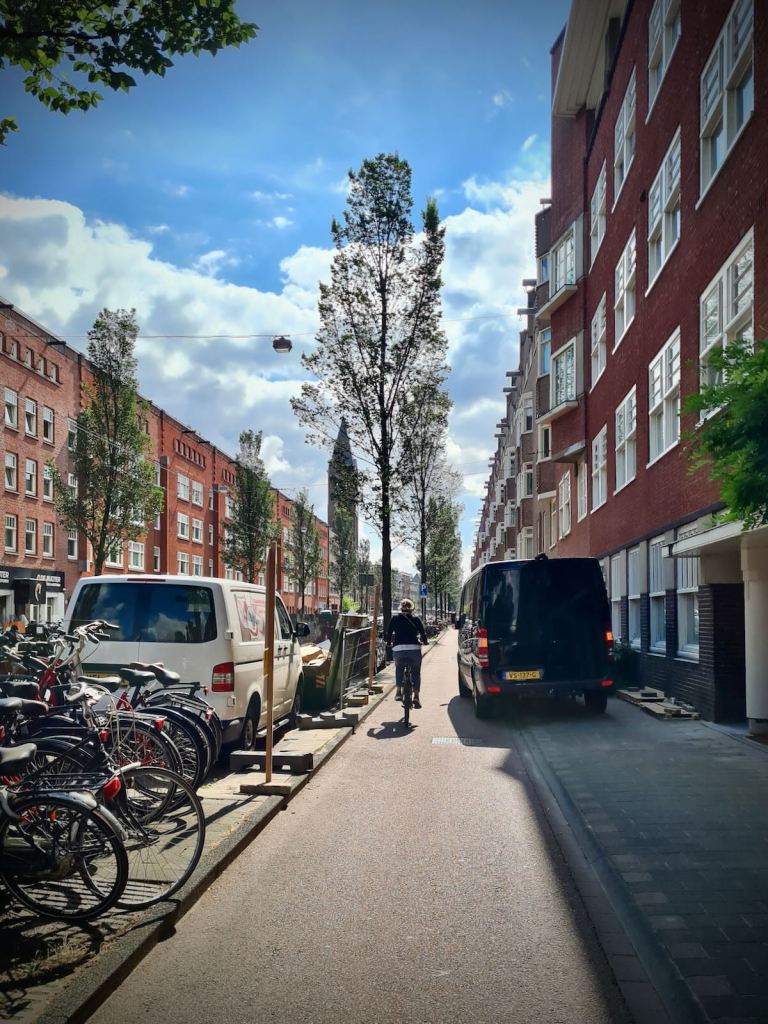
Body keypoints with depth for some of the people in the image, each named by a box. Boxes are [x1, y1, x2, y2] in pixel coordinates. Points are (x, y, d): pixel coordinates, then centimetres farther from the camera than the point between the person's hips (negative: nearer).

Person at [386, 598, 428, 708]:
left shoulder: (395, 618, 13)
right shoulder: (416, 619, 13)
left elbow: (389, 633, 13)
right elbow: (423, 633, 14)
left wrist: (389, 642, 33)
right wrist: (425, 641, 35)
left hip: (398, 649, 0)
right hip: (414, 649, 0)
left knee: (399, 668, 28)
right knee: (416, 672, 19)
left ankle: (398, 691, 13)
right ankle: (416, 696, 6)